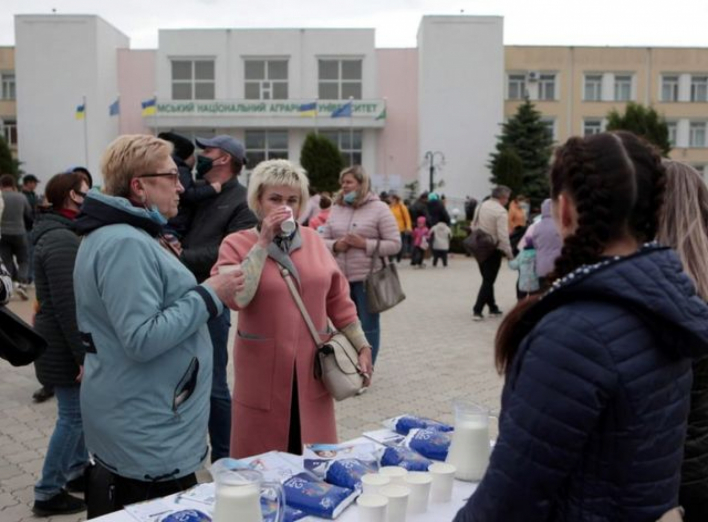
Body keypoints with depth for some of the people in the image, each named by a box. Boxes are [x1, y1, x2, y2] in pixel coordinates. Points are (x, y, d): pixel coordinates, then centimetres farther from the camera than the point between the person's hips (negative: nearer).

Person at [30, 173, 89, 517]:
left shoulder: (58, 233, 13)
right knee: (72, 415, -2)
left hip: (63, 341, 10)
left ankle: (77, 471, 33)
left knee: (79, 409, 19)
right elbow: (67, 304, -26)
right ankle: (48, 493, 9)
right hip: (64, 345, -10)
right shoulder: (62, 240, -21)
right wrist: (82, 355, -24)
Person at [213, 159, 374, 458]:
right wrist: (263, 242, -20)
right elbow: (235, 298, -24)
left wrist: (362, 346, 9)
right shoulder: (237, 244, -6)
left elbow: (338, 299, 11)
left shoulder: (313, 240, 6)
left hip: (312, 373, 4)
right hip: (264, 376, -3)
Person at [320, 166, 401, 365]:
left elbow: (394, 244, -8)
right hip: (340, 279, 4)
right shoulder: (336, 209, 9)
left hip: (367, 279, -4)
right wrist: (335, 245, -10)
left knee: (368, 326, 5)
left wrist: (365, 244, -17)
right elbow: (323, 241, 12)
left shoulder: (379, 208, -4)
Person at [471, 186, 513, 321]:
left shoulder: (481, 206, 5)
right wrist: (510, 254, -15)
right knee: (488, 281, 0)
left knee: (487, 279, 18)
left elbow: (474, 226, 12)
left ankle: (493, 307, 26)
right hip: (493, 250, -7)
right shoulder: (501, 211, -18)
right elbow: (503, 236, -22)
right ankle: (477, 311, -5)